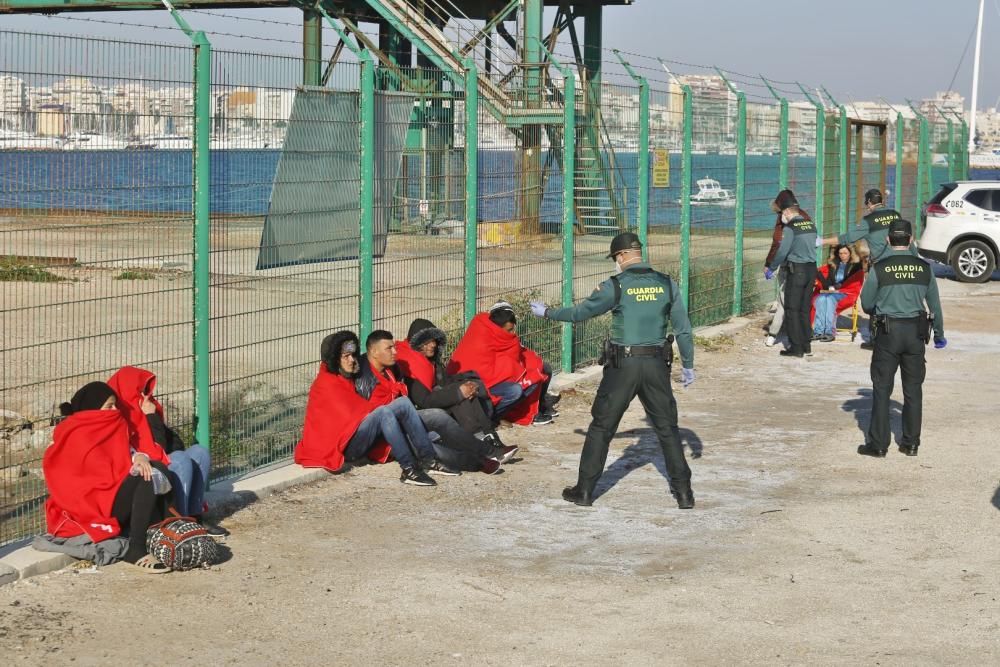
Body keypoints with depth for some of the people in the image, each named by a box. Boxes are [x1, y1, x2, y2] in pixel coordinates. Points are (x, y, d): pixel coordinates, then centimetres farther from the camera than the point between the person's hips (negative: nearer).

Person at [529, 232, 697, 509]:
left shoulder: (615, 286, -7)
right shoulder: (666, 284, 3)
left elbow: (580, 312, 3)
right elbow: (683, 328, 4)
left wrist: (547, 313, 19)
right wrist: (688, 365, 15)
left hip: (623, 365, -3)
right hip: (657, 365, 3)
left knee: (601, 427, 8)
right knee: (667, 428, 12)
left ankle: (585, 489, 11)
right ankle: (684, 492, 11)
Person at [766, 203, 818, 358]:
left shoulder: (791, 227, -11)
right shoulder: (811, 224, 9)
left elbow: (782, 251, -14)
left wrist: (771, 268, -1)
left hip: (797, 269, -7)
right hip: (811, 268, 7)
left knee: (792, 309, 0)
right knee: (805, 309, 15)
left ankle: (796, 347, -2)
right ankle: (806, 345, 17)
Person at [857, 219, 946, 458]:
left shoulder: (879, 269, -9)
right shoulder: (924, 268, 0)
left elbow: (866, 304, -1)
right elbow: (935, 305, 9)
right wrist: (939, 334, 22)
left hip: (887, 332, -2)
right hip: (916, 332, 2)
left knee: (882, 389, 4)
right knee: (913, 389, 11)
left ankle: (878, 444, 4)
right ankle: (911, 443, 16)